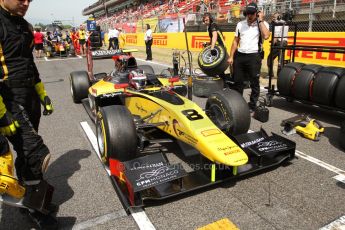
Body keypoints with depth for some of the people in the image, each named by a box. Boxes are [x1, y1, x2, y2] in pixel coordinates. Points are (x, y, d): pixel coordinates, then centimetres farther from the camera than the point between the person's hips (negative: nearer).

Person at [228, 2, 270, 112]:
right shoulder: (240, 24, 10)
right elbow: (235, 41, 13)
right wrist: (231, 57, 7)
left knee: (254, 83, 4)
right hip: (239, 56, 4)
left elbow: (266, 36, -21)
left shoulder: (263, 24, -1)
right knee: (237, 82, 11)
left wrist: (260, 20, -12)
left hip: (254, 57, -4)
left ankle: (252, 105, 17)